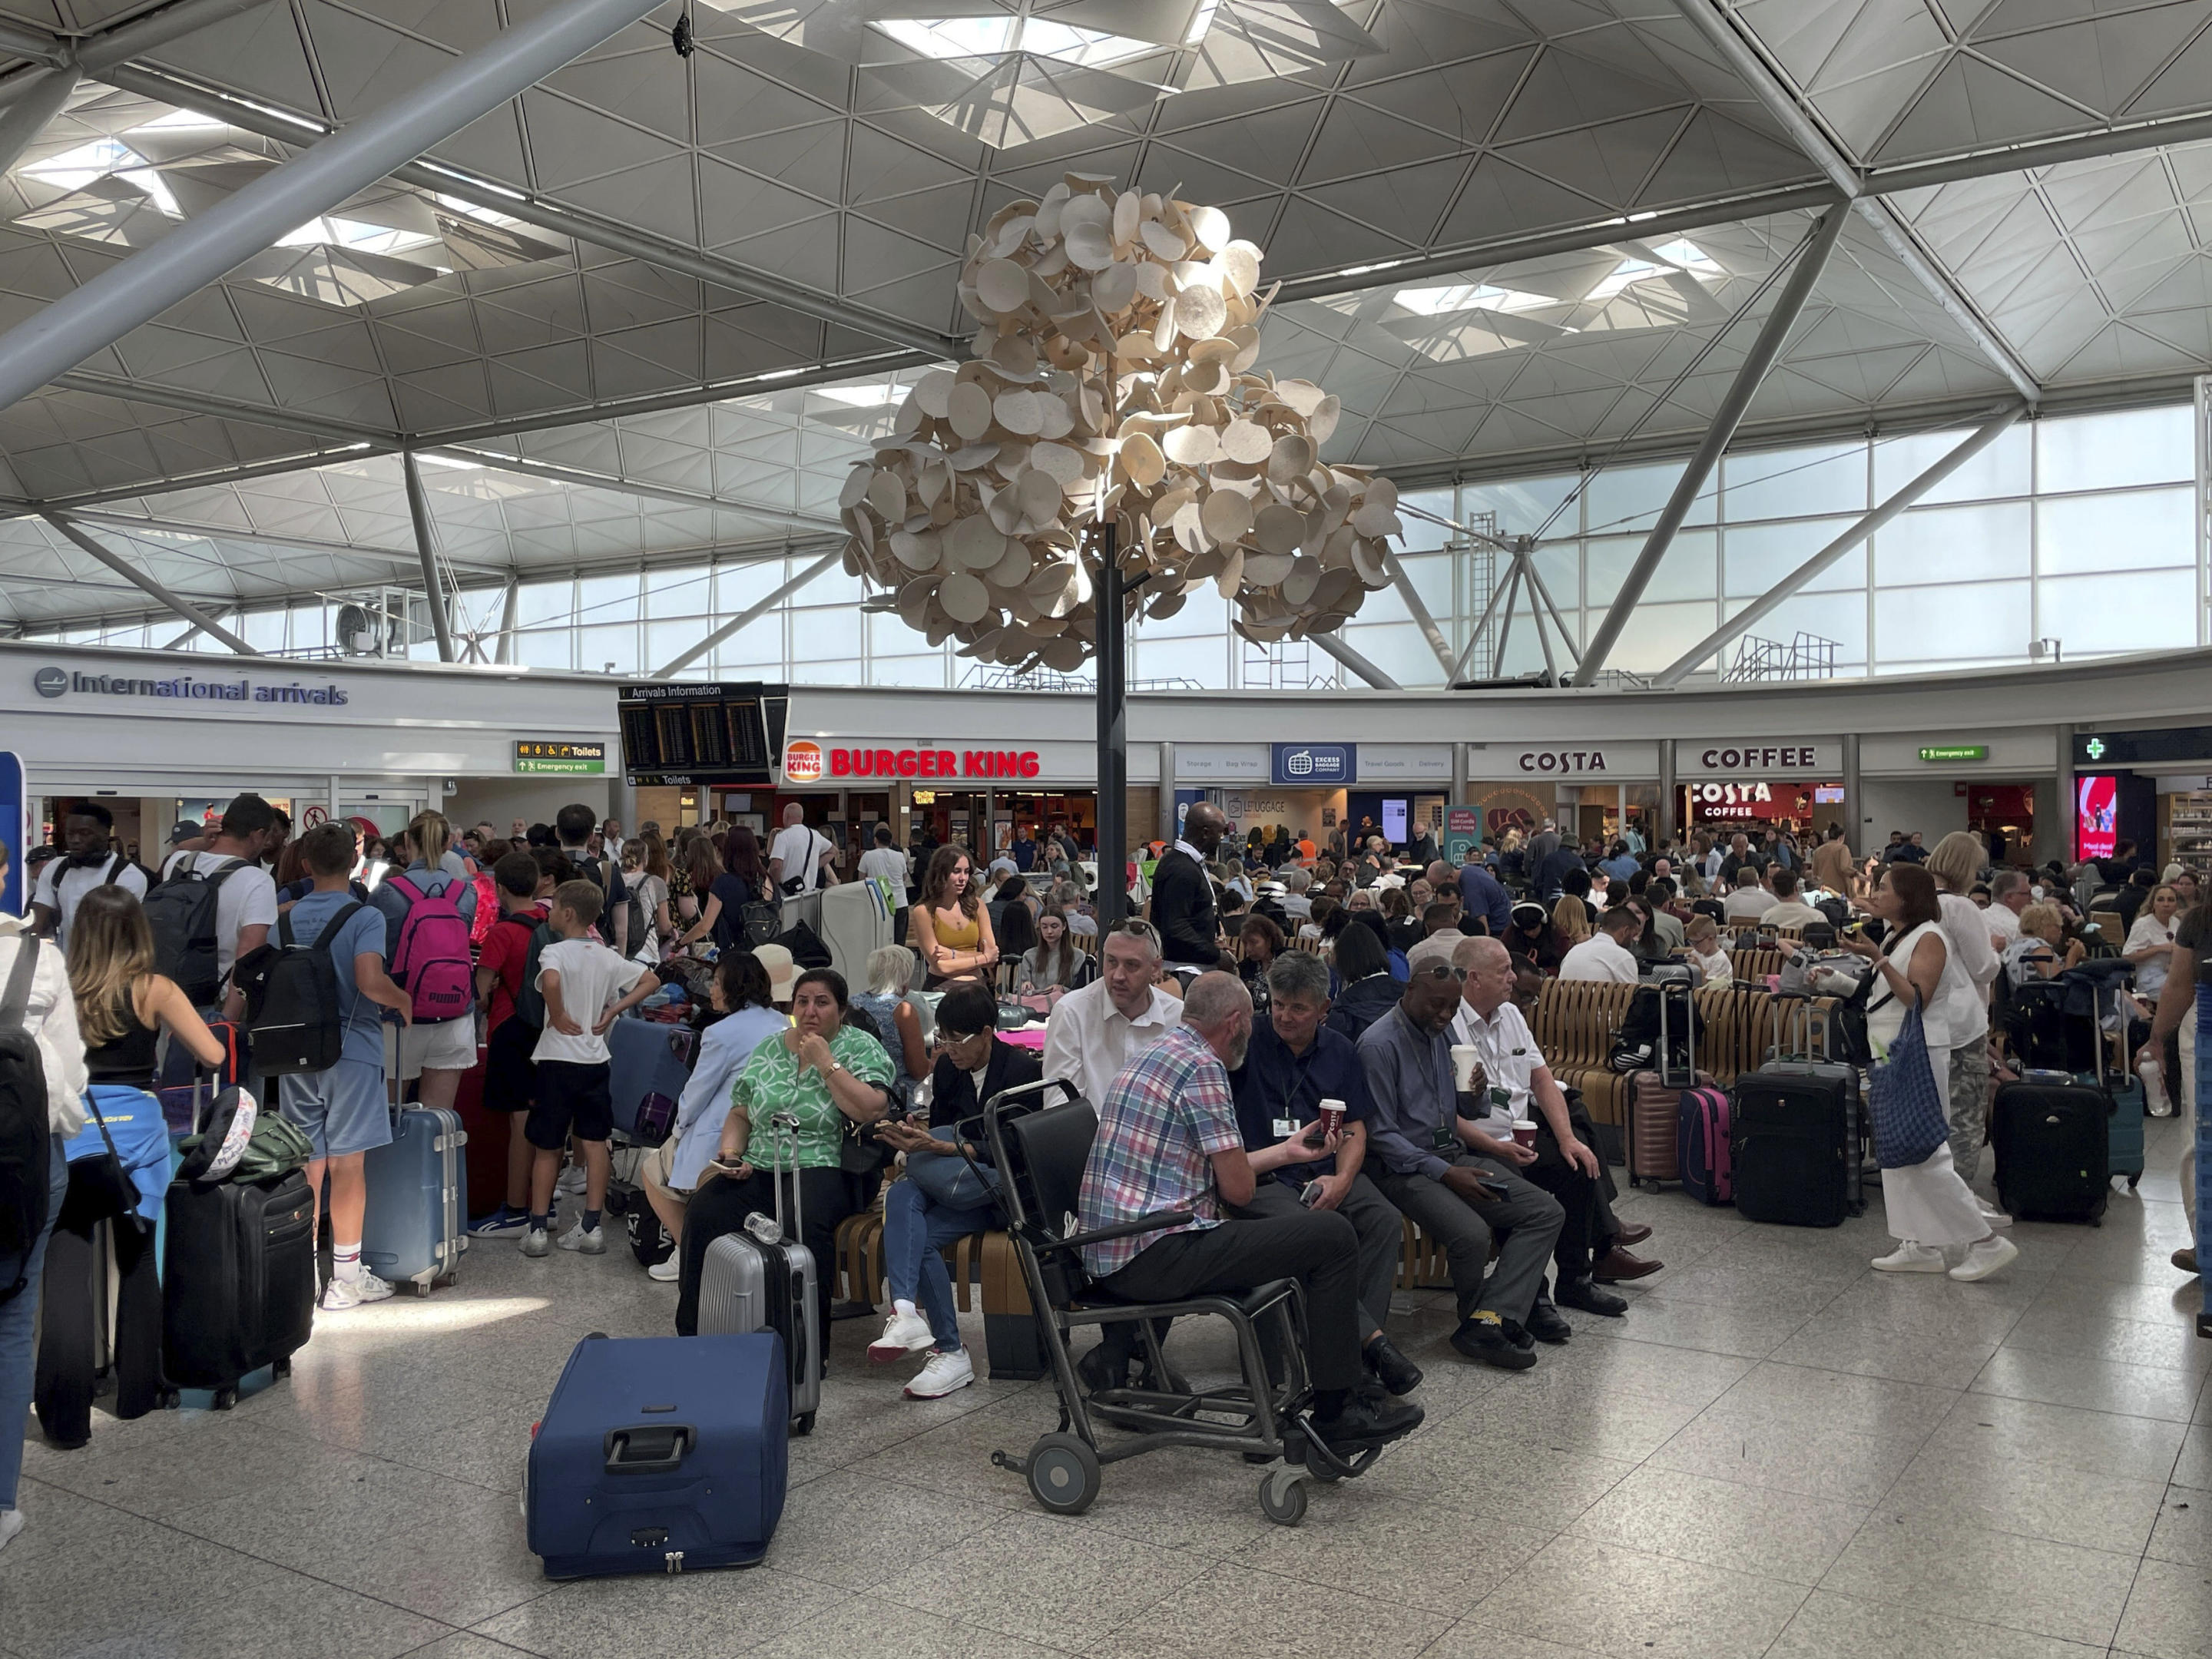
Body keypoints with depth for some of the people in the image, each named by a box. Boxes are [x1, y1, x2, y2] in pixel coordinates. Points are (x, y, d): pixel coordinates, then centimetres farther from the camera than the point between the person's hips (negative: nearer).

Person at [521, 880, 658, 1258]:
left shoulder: (555, 952, -11)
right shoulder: (608, 957, 6)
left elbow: (551, 980, -34)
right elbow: (651, 981, 11)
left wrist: (558, 1016, -18)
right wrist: (612, 1012, 6)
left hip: (557, 1060, -4)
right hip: (596, 1059, 4)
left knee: (547, 1147, 6)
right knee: (594, 1143, 7)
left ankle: (538, 1228, 12)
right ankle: (591, 1227, 9)